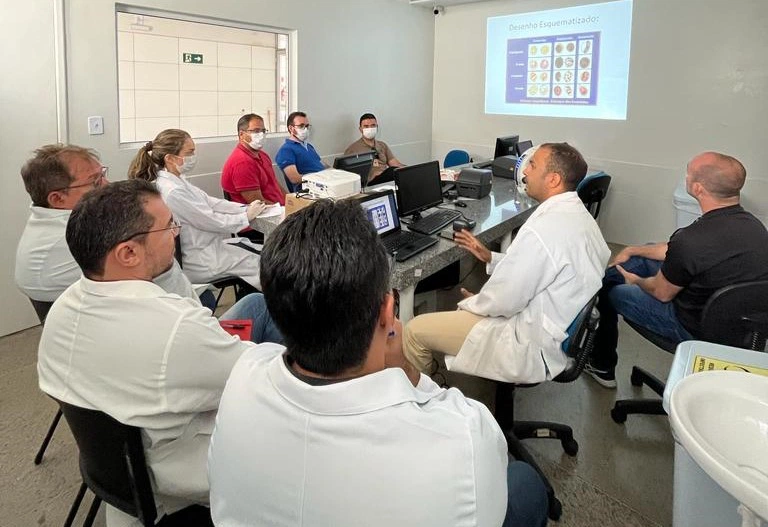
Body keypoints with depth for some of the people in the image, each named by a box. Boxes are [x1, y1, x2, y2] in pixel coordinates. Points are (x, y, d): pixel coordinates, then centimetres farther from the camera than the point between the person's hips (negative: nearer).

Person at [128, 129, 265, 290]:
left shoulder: (177, 180, 2)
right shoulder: (173, 192, -26)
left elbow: (210, 201, 7)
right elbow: (213, 222, -19)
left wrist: (246, 208, -1)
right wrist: (247, 216, -6)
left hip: (206, 246, 9)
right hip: (199, 263, -9)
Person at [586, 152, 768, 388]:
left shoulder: (691, 241, -34)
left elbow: (661, 293, -15)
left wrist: (637, 281, 7)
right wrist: (632, 250, 16)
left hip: (695, 330, -8)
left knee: (605, 290, 11)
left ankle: (602, 367, 32)